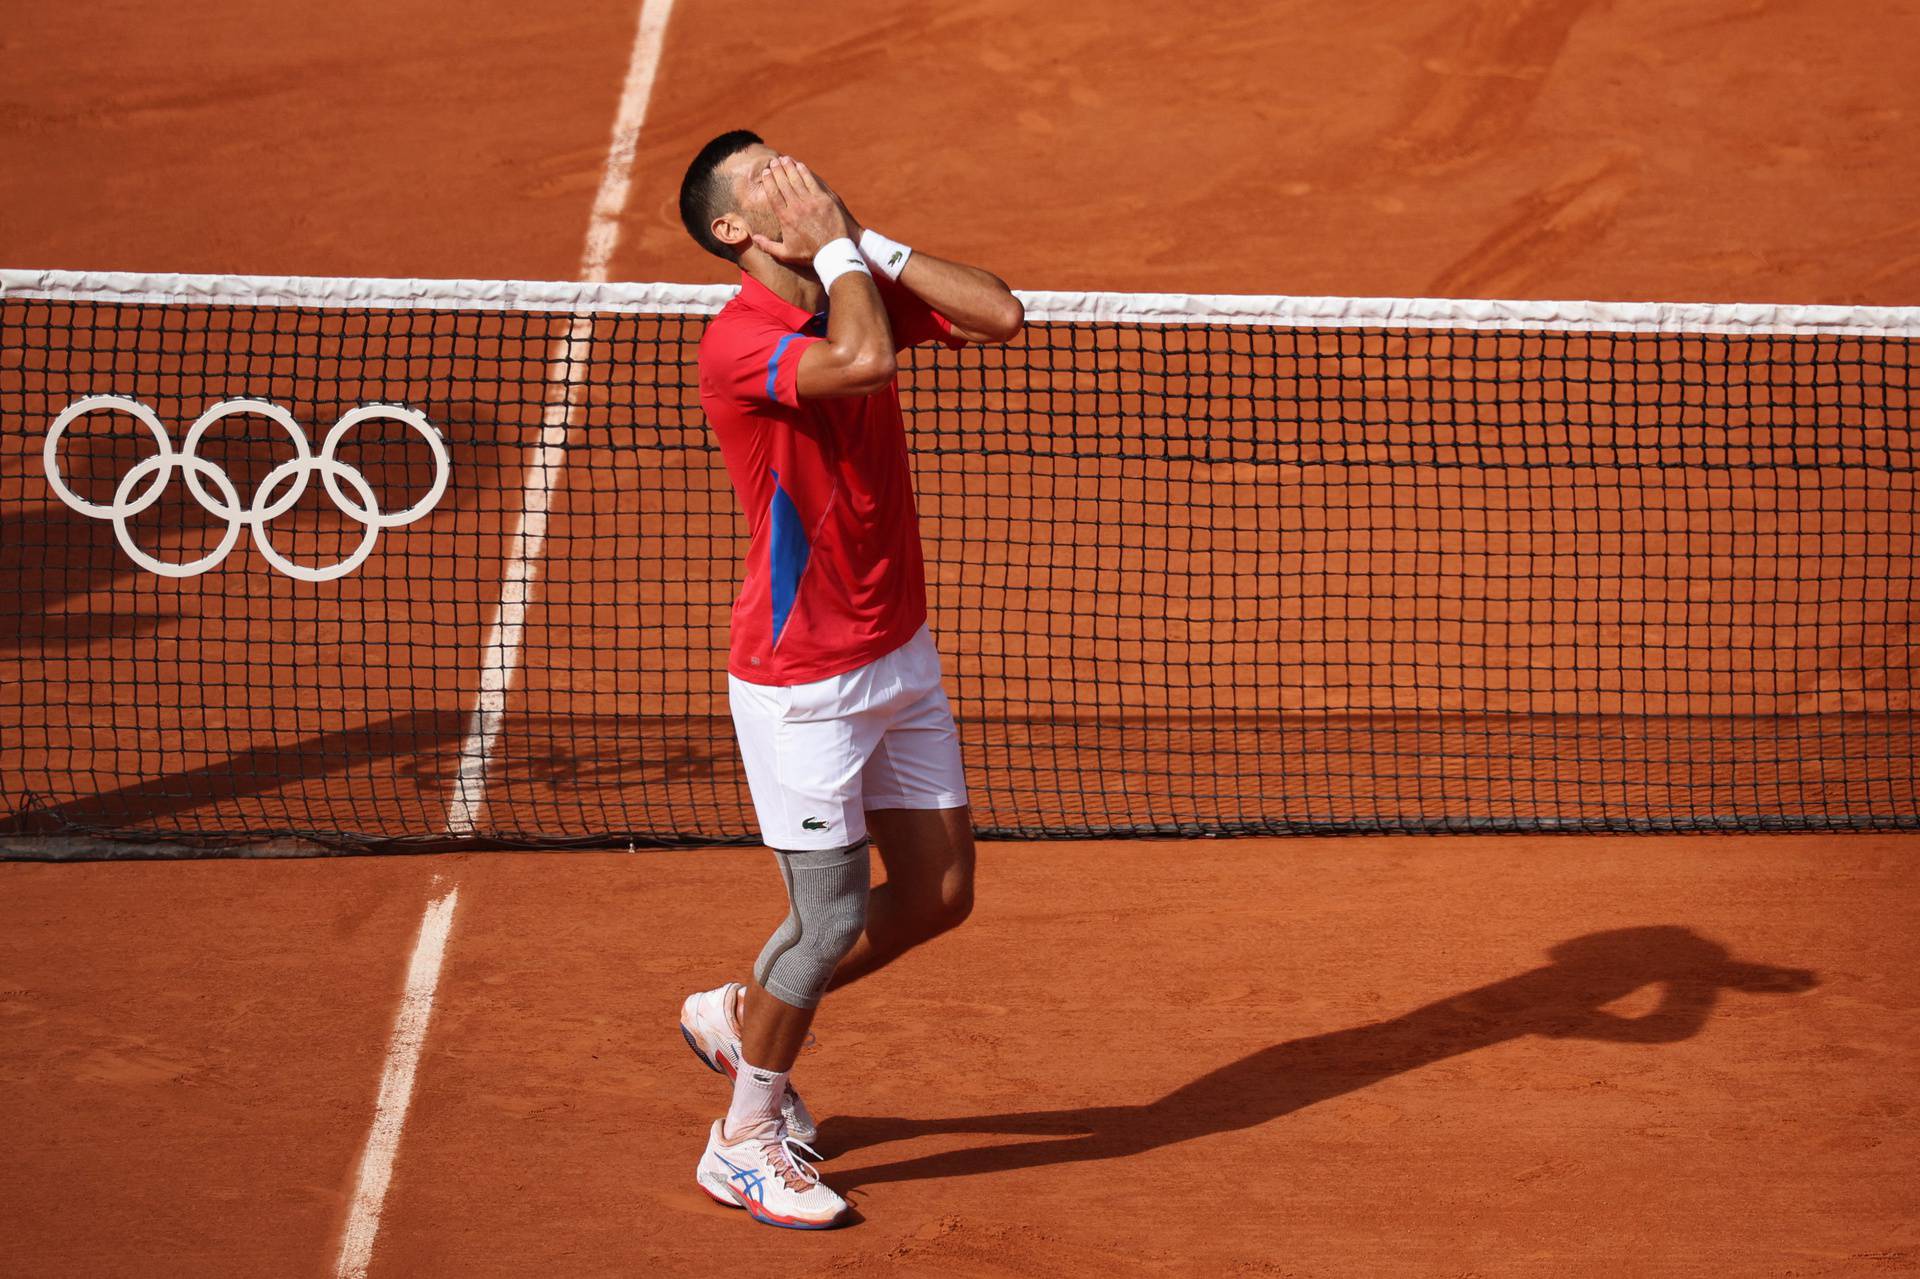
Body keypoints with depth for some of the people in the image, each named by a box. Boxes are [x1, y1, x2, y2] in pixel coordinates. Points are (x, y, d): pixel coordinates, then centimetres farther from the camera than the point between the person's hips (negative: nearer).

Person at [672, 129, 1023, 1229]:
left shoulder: (861, 291, 3)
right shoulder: (738, 343, -22)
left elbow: (999, 315, -8)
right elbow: (867, 360, -39)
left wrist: (869, 242, -11)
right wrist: (835, 245, -24)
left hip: (902, 656, 8)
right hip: (801, 684, -8)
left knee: (937, 896, 12)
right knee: (834, 919, -2)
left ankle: (741, 1018, 34)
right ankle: (744, 1145, 19)